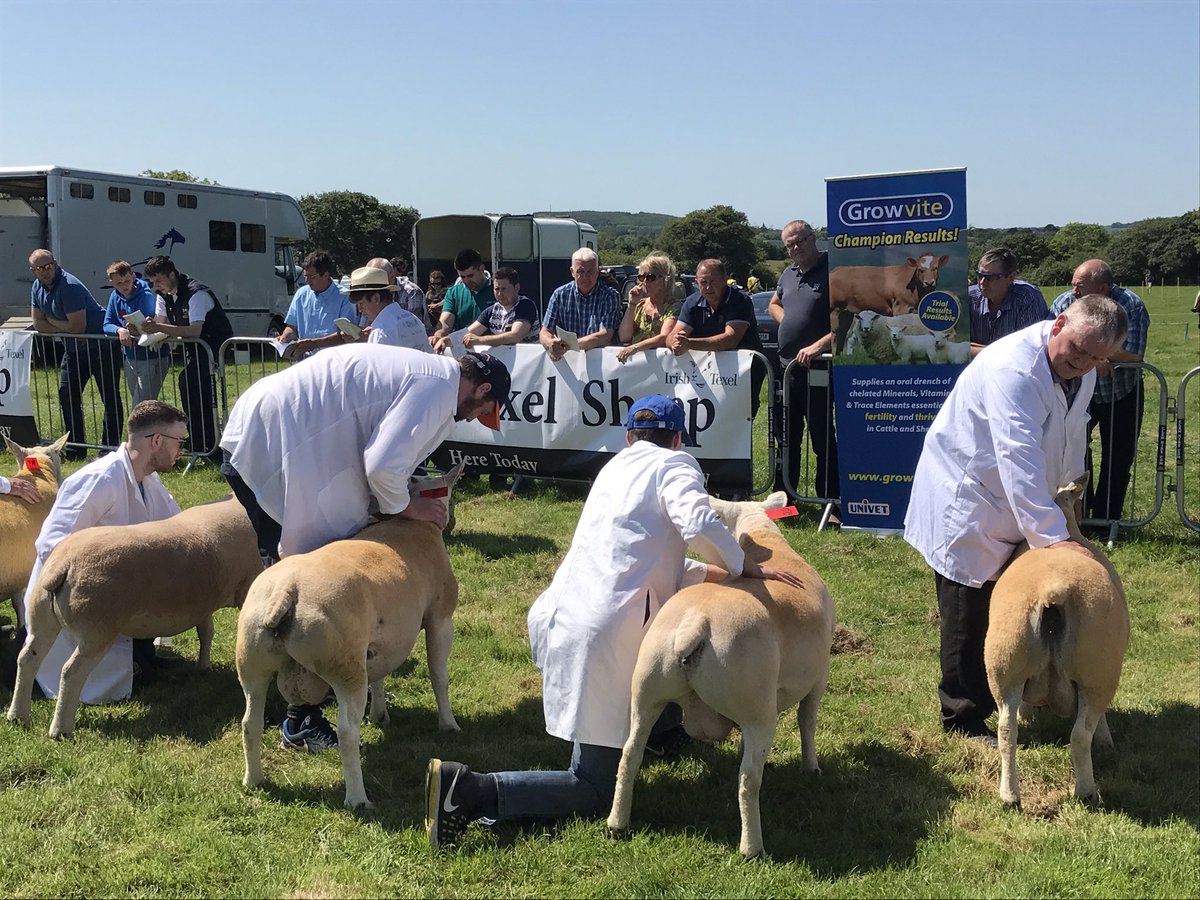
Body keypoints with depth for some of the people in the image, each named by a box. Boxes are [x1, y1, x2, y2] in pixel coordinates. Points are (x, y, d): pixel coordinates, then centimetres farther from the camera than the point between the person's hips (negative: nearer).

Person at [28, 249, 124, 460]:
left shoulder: (69, 286, -22)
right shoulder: (37, 288, 5)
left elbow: (77, 327, -25)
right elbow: (38, 324, 4)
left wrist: (52, 322, -10)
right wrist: (63, 327, -9)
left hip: (101, 345, -9)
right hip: (73, 348, 9)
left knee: (110, 398, -4)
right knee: (67, 395, 6)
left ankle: (110, 448, 0)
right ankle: (75, 449, 13)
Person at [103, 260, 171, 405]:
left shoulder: (146, 296, -16)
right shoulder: (115, 297, 5)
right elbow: (107, 325, 2)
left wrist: (137, 330, -39)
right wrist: (120, 330, -18)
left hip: (152, 359, -8)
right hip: (130, 359, 8)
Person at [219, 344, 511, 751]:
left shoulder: (417, 370, 19)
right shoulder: (439, 386, -11)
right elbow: (383, 464, -23)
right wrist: (403, 505, -4)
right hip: (272, 450, -11)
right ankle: (302, 722, 0)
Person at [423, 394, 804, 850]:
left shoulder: (617, 466, 23)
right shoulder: (675, 464, 1)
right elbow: (697, 523, -20)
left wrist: (714, 571, 29)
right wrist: (744, 567, -5)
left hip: (561, 619, 8)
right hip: (608, 637, -8)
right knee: (594, 792, -3)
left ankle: (662, 726, 44)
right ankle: (472, 789, -17)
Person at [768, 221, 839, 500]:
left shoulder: (833, 271, -10)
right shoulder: (788, 274, 14)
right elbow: (773, 304, 32)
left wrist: (819, 346, -23)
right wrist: (788, 322, 10)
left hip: (817, 370, -7)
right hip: (786, 366, 8)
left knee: (823, 440, -1)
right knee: (787, 439, 15)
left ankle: (830, 502, 6)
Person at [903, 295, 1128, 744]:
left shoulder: (1081, 371, -1)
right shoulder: (1013, 368, -31)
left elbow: (1071, 437, 13)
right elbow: (1018, 458, -38)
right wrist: (1052, 535, -42)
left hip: (1013, 503, 8)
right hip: (965, 501, -8)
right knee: (969, 615, -1)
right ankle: (964, 719, 12)